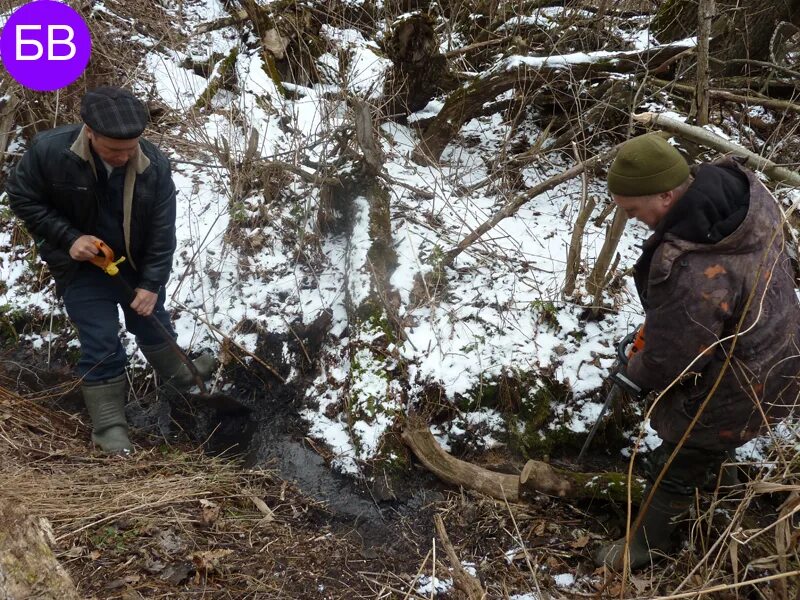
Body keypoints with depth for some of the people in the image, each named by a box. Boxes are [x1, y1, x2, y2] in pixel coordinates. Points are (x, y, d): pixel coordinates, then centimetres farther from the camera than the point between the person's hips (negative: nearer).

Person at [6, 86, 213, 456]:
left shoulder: (154, 165, -23)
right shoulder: (49, 150, -27)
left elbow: (163, 231, -16)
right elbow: (21, 197, -12)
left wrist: (151, 283, -18)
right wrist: (67, 238, -21)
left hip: (137, 261, 2)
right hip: (81, 265, -2)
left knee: (153, 322, 22)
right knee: (100, 345, -2)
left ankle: (176, 372, 49)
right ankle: (109, 425, 13)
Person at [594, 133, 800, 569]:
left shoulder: (690, 269, -41)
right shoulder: (741, 186, -13)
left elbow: (671, 356, -27)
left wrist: (636, 375, -3)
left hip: (735, 390, -8)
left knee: (676, 467, 16)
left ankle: (645, 543, 40)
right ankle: (714, 468, 66)